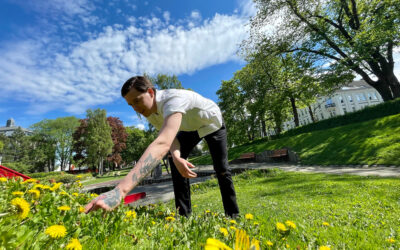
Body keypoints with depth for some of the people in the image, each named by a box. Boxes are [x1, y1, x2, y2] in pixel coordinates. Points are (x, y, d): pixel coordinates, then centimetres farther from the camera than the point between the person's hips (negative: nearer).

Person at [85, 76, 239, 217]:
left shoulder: (173, 100, -44)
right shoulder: (149, 110, -17)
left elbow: (162, 143, -59)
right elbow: (169, 137, -19)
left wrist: (120, 190, -68)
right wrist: (176, 157, -43)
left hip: (212, 124, -6)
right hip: (190, 128, 6)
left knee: (221, 169, -7)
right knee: (175, 160, -11)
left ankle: (233, 215, 17)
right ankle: (184, 214, 3)